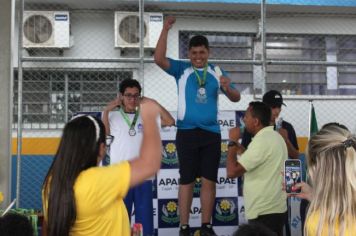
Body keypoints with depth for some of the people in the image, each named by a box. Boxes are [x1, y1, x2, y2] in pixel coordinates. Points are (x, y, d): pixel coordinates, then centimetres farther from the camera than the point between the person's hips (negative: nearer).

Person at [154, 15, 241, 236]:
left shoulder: (217, 72, 7)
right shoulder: (181, 69, 2)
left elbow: (236, 98, 7)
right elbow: (159, 59, -14)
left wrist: (228, 88, -17)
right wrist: (165, 30, -21)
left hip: (211, 132, 2)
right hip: (187, 132, -2)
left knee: (209, 180, 6)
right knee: (187, 180, 3)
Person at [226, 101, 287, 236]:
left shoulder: (262, 141, -20)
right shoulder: (275, 137, 11)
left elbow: (232, 172, -24)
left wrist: (232, 142, -13)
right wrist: (241, 151, 12)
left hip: (264, 213, -10)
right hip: (276, 209, 10)